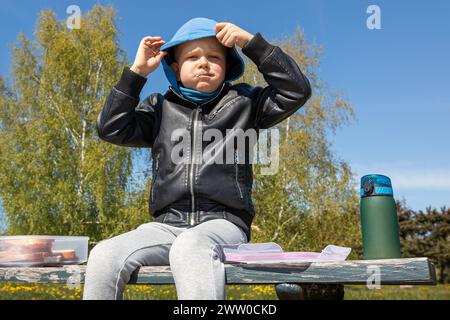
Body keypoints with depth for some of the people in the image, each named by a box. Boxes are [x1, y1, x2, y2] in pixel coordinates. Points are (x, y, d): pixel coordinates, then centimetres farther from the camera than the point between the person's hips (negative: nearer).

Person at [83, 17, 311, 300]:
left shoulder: (243, 103, 12)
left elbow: (296, 90, 2)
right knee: (105, 256, -26)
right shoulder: (161, 108, 17)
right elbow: (112, 129, 7)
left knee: (190, 249, -39)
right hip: (168, 225, 3)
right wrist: (137, 71, 4)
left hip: (223, 224, -2)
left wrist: (252, 42, 0)